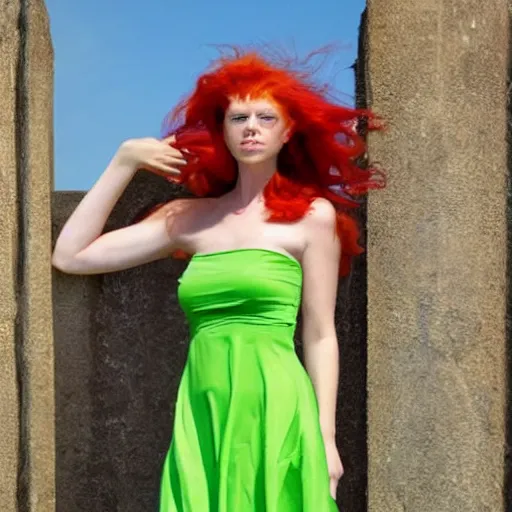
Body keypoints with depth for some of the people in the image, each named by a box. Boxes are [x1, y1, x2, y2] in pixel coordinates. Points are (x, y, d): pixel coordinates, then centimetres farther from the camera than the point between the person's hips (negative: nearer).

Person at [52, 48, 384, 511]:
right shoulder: (189, 218, 10)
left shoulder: (312, 215, 1)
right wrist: (124, 162, 6)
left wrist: (325, 439, -6)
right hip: (202, 417, 4)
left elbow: (320, 336, -1)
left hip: (274, 414, -3)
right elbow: (71, 256, 7)